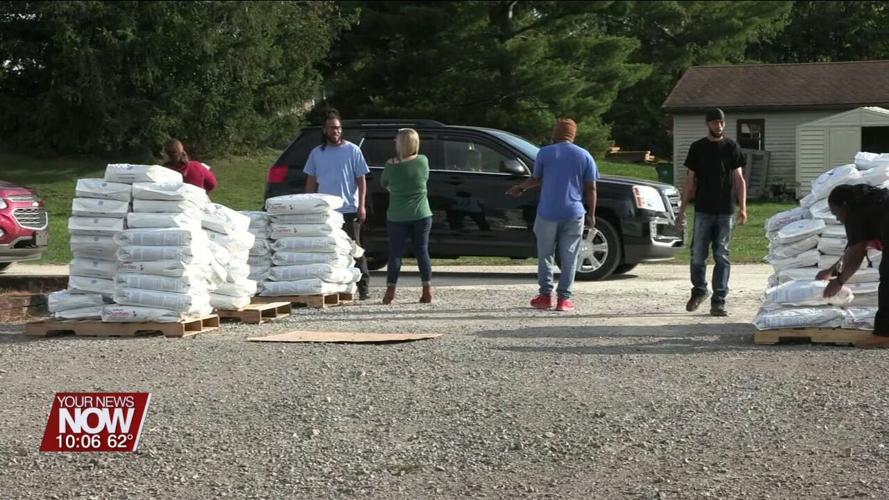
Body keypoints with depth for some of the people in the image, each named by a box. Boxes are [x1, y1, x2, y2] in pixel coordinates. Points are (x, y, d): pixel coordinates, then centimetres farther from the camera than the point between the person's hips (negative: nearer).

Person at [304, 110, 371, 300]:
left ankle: (363, 286, 2)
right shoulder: (317, 153, 9)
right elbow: (311, 182, 14)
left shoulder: (352, 150, 1)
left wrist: (361, 206, -7)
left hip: (349, 210, -3)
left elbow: (361, 180, 0)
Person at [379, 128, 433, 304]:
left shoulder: (391, 165, -11)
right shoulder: (423, 161, -5)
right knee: (422, 251, 7)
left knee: (395, 253, 5)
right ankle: (427, 290, 5)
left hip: (397, 217, -2)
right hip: (421, 215, 2)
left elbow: (383, 184, 5)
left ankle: (390, 291, 3)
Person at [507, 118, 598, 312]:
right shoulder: (585, 156, 5)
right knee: (569, 257, 4)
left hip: (548, 213, -1)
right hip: (574, 214, 1)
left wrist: (520, 188, 30)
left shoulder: (545, 153, 1)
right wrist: (591, 214, 9)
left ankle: (545, 295, 8)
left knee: (545, 255, 10)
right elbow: (591, 188, 3)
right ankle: (564, 298, 2)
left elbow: (536, 179, 12)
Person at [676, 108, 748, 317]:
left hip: (725, 211, 0)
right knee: (698, 255, 2)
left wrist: (742, 207, -7)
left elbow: (739, 179, 4)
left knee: (722, 257, -1)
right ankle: (699, 290, 25)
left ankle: (718, 301, 2)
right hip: (703, 210, 0)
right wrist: (682, 210, 4)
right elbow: (690, 180, 8)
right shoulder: (697, 148, 6)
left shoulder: (732, 147, 5)